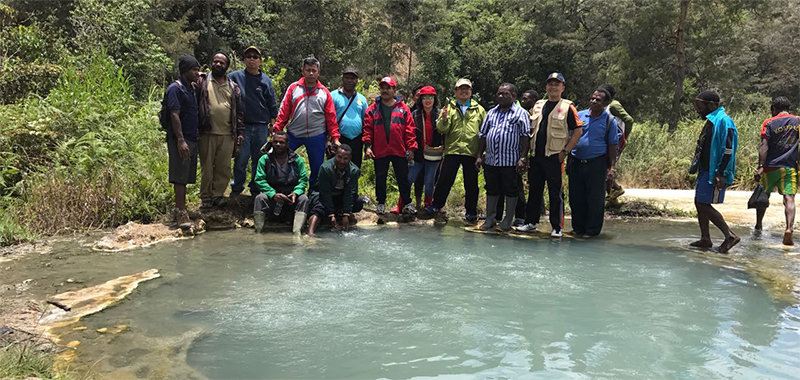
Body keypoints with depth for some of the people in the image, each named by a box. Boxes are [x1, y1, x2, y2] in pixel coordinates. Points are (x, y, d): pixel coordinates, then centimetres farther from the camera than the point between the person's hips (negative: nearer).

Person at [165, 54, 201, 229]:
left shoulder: (191, 89, 18)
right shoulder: (175, 88, -8)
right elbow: (174, 115, -16)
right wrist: (180, 140, -22)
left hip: (192, 139, 9)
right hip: (180, 140, -8)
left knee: (185, 177, 10)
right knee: (180, 177, -8)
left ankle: (182, 210, 16)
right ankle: (180, 213, -7)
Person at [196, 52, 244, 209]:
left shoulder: (233, 87, 15)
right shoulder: (202, 81, 6)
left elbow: (239, 111, 15)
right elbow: (194, 105, 2)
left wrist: (240, 132, 8)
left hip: (227, 135, 2)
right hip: (207, 133, -2)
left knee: (224, 168, 3)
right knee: (207, 167, 5)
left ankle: (217, 194, 16)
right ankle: (206, 197, 14)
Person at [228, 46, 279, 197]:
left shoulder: (266, 80, 9)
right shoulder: (235, 76, 2)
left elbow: (272, 104, 13)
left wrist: (272, 124, 11)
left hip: (261, 126, 2)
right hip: (242, 126, -2)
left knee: (259, 159, 8)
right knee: (241, 159, -3)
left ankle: (256, 188, 20)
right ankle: (237, 187, 13)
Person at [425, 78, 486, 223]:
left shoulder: (479, 109, 9)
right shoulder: (449, 107, 6)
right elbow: (442, 130, -3)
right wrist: (444, 119, -23)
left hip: (472, 152, 1)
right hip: (452, 150, -1)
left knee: (471, 184, 7)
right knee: (444, 180, 1)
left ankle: (471, 211, 18)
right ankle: (436, 205, 14)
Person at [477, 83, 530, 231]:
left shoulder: (521, 113, 0)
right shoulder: (491, 113, 16)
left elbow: (525, 136, -6)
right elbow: (483, 135, 17)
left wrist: (522, 158, -13)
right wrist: (479, 156, 10)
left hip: (510, 161, -5)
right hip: (490, 160, 5)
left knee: (510, 190, 3)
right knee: (491, 189, 11)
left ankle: (508, 221, 12)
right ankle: (490, 219, 20)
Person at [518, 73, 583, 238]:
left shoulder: (567, 107, -1)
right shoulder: (538, 105, 15)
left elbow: (578, 131, -5)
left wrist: (565, 151, -10)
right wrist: (529, 151, 11)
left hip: (554, 157, -5)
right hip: (536, 156, 5)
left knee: (556, 193, -1)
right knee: (534, 190, 11)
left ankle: (557, 227, 6)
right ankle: (530, 222, 22)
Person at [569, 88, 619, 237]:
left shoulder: (610, 121, 2)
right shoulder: (579, 116, 8)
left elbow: (612, 145, 3)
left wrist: (612, 166, -4)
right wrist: (568, 161, 7)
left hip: (597, 164, -3)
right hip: (576, 162, 3)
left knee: (595, 199, 2)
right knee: (576, 197, 7)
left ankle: (592, 230, 13)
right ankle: (578, 228, 20)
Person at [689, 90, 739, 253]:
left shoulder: (723, 120, -15)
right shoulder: (711, 120, 16)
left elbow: (728, 149, -21)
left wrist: (720, 174, -25)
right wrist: (697, 167, 22)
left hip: (715, 172, -10)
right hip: (706, 170, 10)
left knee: (704, 204, -10)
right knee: (699, 202, 12)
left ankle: (730, 235, -3)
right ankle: (705, 239, 20)